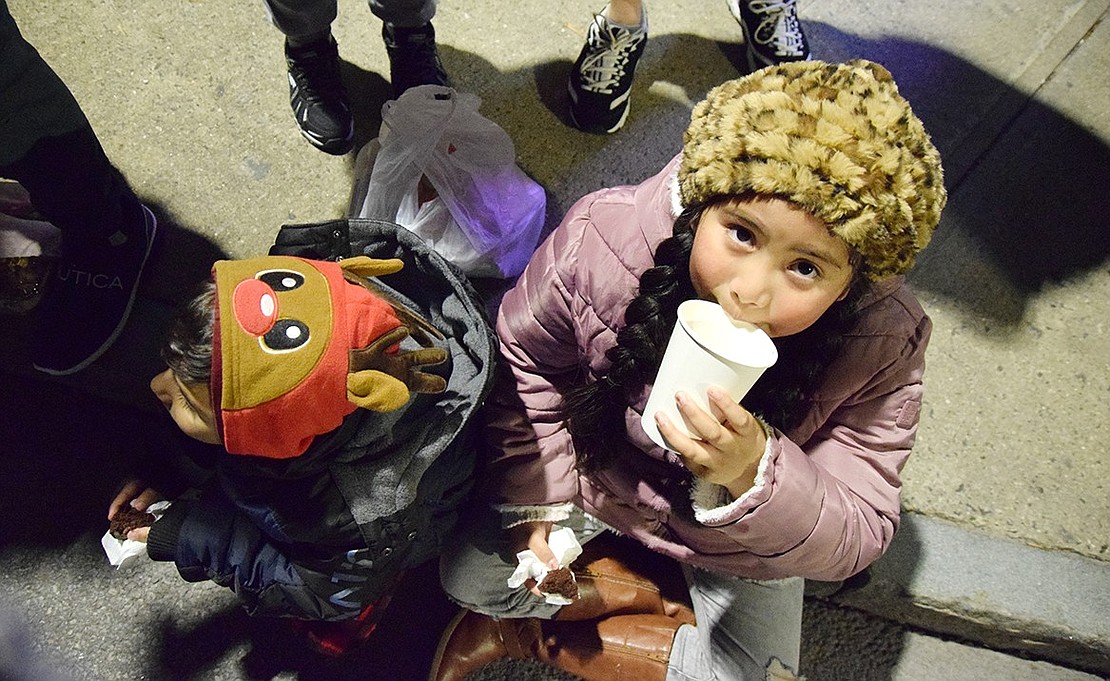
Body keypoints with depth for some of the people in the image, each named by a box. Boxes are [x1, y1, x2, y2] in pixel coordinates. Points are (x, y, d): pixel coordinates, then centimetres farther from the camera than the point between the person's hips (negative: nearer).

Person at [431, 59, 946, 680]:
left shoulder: (882, 348, -31)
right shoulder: (600, 243, -31)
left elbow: (857, 538, -24)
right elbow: (529, 364, -11)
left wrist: (755, 476, -46)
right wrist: (536, 499, -13)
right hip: (597, 476, 1)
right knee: (466, 570, -5)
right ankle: (650, 598, 7)